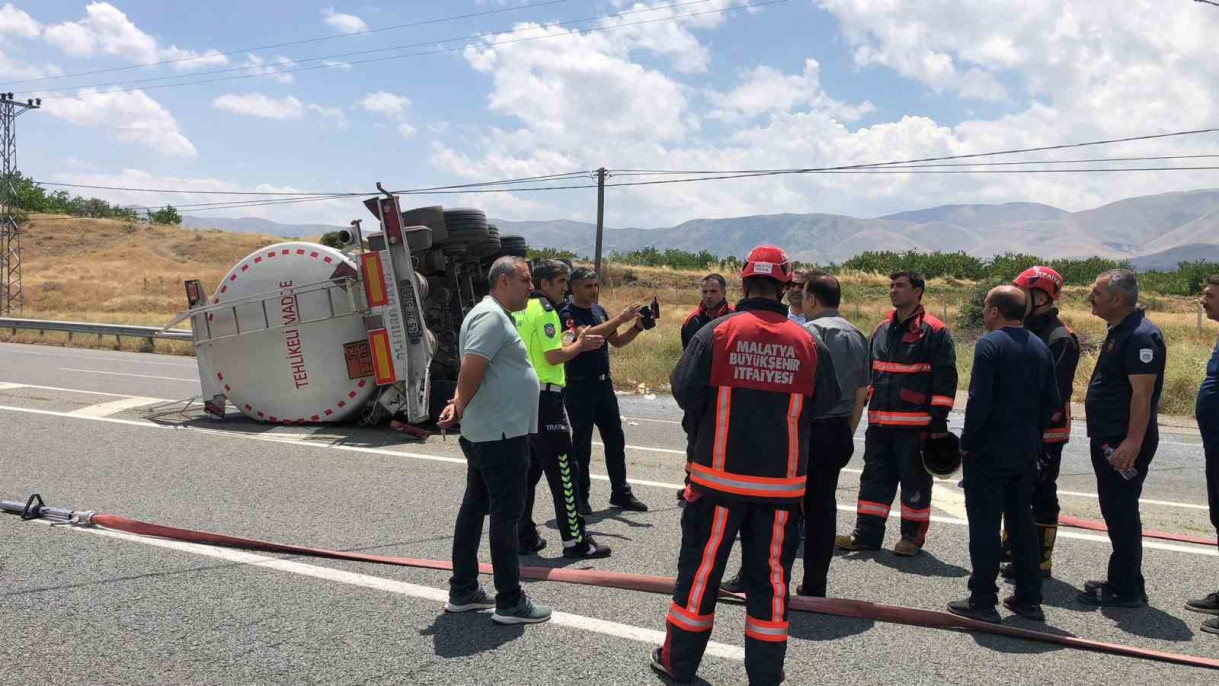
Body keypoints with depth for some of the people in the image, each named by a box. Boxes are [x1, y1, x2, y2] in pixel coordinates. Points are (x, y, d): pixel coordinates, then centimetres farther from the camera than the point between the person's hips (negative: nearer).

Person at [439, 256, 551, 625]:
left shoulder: (494, 315, 17)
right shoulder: (492, 316, -17)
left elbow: (470, 374, 18)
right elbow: (471, 370, -26)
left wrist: (460, 404, 2)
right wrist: (462, 407, -10)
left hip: (486, 433, 11)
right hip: (502, 434, -11)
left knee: (474, 507, 14)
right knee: (505, 514, -4)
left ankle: (463, 591, 24)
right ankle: (510, 602, 5)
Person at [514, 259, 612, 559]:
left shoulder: (520, 310, 15)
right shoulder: (544, 310, -12)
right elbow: (554, 357, -19)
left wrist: (567, 341, 18)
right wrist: (580, 344, -3)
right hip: (544, 397, -9)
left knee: (527, 469, 14)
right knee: (562, 472, -2)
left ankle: (524, 537, 18)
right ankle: (575, 540, 3)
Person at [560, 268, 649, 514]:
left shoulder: (599, 310, 11)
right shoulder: (567, 314, -11)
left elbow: (617, 341, 15)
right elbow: (586, 336, -27)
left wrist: (637, 327, -3)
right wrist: (620, 318, -29)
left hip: (604, 384, 7)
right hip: (579, 387, -7)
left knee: (615, 440, 10)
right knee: (581, 443, 1)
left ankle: (620, 493, 19)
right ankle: (580, 497, 12)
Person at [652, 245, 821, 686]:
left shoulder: (715, 333, -9)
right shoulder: (806, 343, -4)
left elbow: (684, 390, -6)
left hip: (720, 476, -1)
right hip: (783, 481, 1)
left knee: (700, 568, 12)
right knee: (769, 575, 11)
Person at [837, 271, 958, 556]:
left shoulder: (934, 331, -5)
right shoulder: (882, 330, 15)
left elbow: (945, 378, -9)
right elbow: (868, 373, 23)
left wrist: (939, 419, -13)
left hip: (915, 425, -6)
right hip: (879, 423, 6)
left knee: (915, 479, 5)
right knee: (874, 477, 10)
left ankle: (913, 535, 18)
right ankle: (866, 533, 17)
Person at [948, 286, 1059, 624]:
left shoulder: (989, 344, -14)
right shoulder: (1040, 348, 9)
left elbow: (978, 401, -20)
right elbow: (1052, 401, 11)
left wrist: (967, 441, -10)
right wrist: (1033, 435, 17)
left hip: (989, 452, -7)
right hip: (1026, 453, 7)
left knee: (984, 526, 0)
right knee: (1022, 523, 15)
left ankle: (983, 601, 4)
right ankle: (1029, 599, 21)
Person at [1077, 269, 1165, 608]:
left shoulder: (1141, 336, -18)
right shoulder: (1119, 331, 15)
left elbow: (1142, 394, -23)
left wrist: (1133, 442, -27)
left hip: (1125, 443, -10)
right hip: (1109, 439, 10)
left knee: (1121, 513, -3)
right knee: (1116, 511, 16)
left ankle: (1126, 590, 6)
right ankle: (1122, 581, 26)